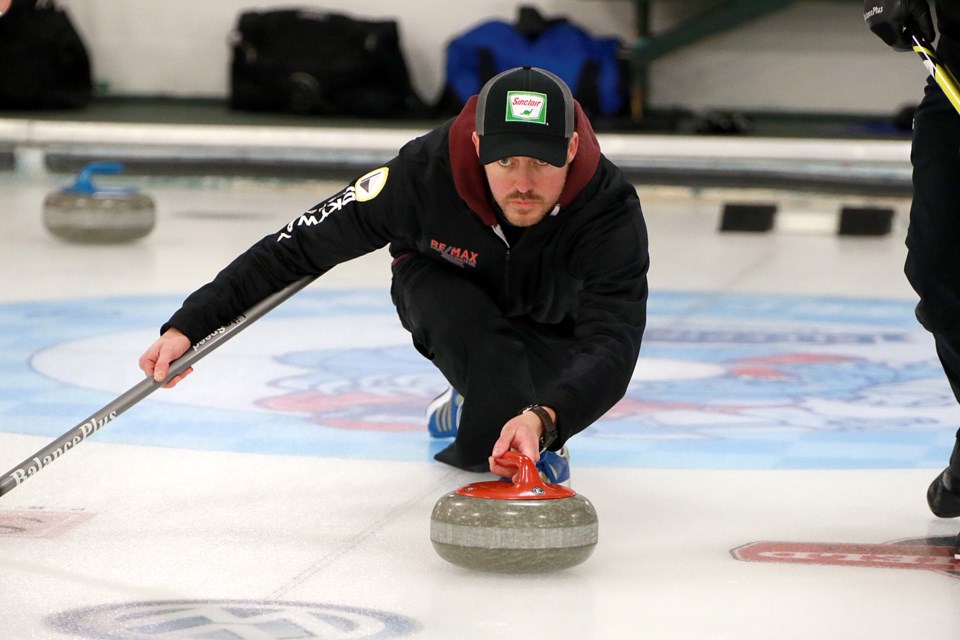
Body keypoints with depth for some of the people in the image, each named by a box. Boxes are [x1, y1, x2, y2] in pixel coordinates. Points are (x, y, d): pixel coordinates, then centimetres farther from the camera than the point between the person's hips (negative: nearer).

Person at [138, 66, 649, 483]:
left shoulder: (611, 210, -38)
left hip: (552, 327, 2)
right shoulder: (426, 172, -37)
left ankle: (467, 407, 12)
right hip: (445, 287, -2)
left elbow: (611, 347, -48)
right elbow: (301, 244, -29)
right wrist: (188, 326, -33)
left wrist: (544, 418, -69)